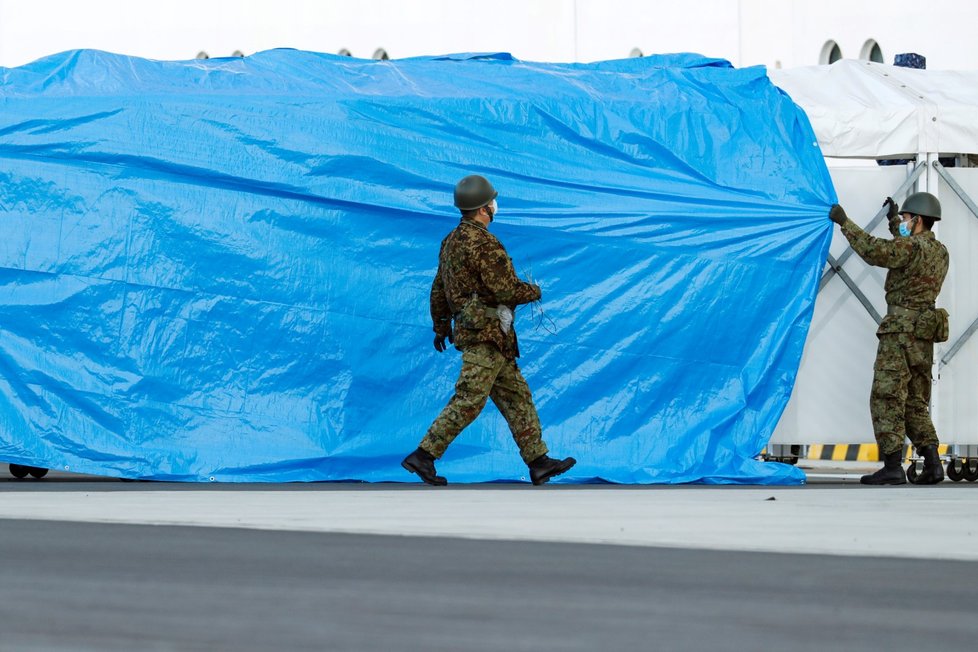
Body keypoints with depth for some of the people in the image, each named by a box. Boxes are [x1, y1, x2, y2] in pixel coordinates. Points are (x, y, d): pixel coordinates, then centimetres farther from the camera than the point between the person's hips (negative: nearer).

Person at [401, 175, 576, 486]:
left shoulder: (452, 240, 15)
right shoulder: (482, 243, -16)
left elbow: (438, 289, 24)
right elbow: (507, 290, -19)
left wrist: (441, 327, 36)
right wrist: (534, 291, 1)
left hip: (470, 329, 10)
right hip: (486, 334, -10)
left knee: (516, 397, 11)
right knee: (468, 400, -10)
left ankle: (538, 462, 12)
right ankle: (423, 456, -10)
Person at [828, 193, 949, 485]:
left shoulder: (912, 247, -13)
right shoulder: (939, 251, 14)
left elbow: (874, 251, -23)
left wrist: (844, 222, -15)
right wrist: (894, 220, 38)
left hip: (901, 331, -9)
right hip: (924, 337, 9)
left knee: (887, 400, -7)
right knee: (915, 403, 13)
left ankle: (893, 466, -12)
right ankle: (932, 463, 3)